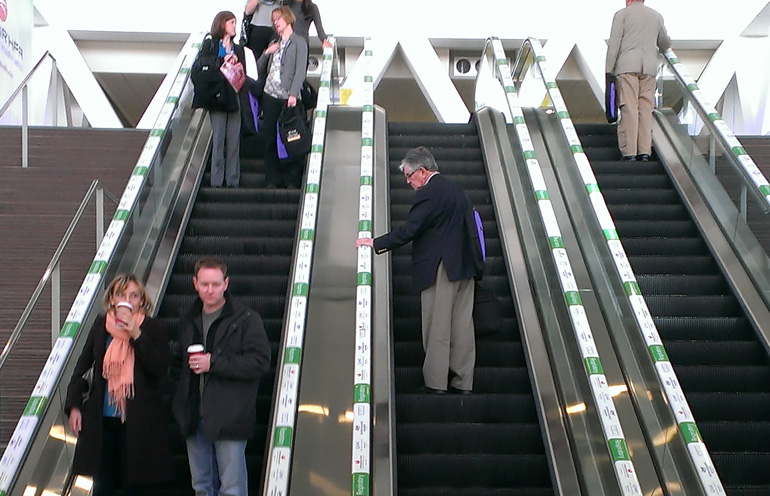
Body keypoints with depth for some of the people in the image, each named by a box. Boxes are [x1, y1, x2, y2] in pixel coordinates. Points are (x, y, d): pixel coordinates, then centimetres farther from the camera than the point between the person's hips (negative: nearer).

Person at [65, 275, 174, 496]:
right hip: (102, 419, 3)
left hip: (138, 421, -3)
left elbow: (160, 369, -14)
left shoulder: (153, 329, -3)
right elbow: (82, 366, 13)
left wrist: (136, 334, -19)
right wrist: (74, 406, 5)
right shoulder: (100, 325, 6)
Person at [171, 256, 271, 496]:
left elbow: (260, 361, -15)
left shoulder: (246, 319, -7)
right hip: (195, 417, 7)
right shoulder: (188, 320, 14)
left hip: (228, 419, -6)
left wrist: (214, 363, -18)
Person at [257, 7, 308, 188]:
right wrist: (266, 53, 3)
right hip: (270, 95, 5)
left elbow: (300, 70, -7)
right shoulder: (274, 44, 21)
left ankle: (292, 180, -1)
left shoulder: (298, 42, 3)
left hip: (288, 97, -5)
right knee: (270, 139, 3)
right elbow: (259, 69, 20)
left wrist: (293, 94, -18)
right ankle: (272, 179, 8)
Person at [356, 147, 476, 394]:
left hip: (439, 269, -9)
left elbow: (408, 231, -17)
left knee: (436, 328, -2)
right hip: (464, 267, 9)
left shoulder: (428, 193, -12)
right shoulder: (454, 188, 16)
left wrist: (375, 243, -8)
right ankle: (462, 383, 14)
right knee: (462, 326, 9)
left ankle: (435, 383, 2)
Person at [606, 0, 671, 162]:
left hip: (627, 66, -3)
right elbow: (665, 43, 27)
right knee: (646, 109, 5)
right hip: (649, 67, 4)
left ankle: (629, 153, -10)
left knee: (629, 108, -7)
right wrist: (659, 51, 49)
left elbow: (614, 44, -2)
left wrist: (609, 70, -1)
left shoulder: (622, 14, 6)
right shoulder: (656, 16, 18)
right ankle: (645, 151, 1)